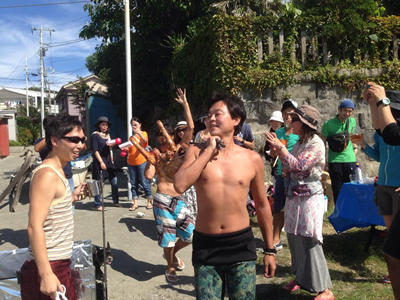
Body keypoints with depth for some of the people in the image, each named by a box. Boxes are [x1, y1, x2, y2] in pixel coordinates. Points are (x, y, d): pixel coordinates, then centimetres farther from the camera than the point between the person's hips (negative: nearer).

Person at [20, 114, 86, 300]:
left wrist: (72, 197, 11)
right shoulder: (46, 175, -18)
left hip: (60, 265, 9)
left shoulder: (57, 172, 12)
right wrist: (46, 275, -27)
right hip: (49, 269, -9)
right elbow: (34, 226, -24)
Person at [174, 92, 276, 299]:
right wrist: (209, 151, -13)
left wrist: (269, 250, 12)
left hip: (241, 244, 0)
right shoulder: (197, 152, -1)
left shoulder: (252, 159, 0)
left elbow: (262, 206, 9)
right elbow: (180, 185, -19)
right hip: (205, 245, 0)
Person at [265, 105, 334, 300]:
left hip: (310, 197, -8)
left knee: (309, 241, -6)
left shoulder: (316, 143, -11)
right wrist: (278, 150, 3)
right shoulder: (299, 143, 13)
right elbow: (288, 169, 13)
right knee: (294, 238, 12)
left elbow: (299, 166, -21)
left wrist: (280, 147, -18)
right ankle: (300, 277, 29)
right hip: (294, 196, 8)